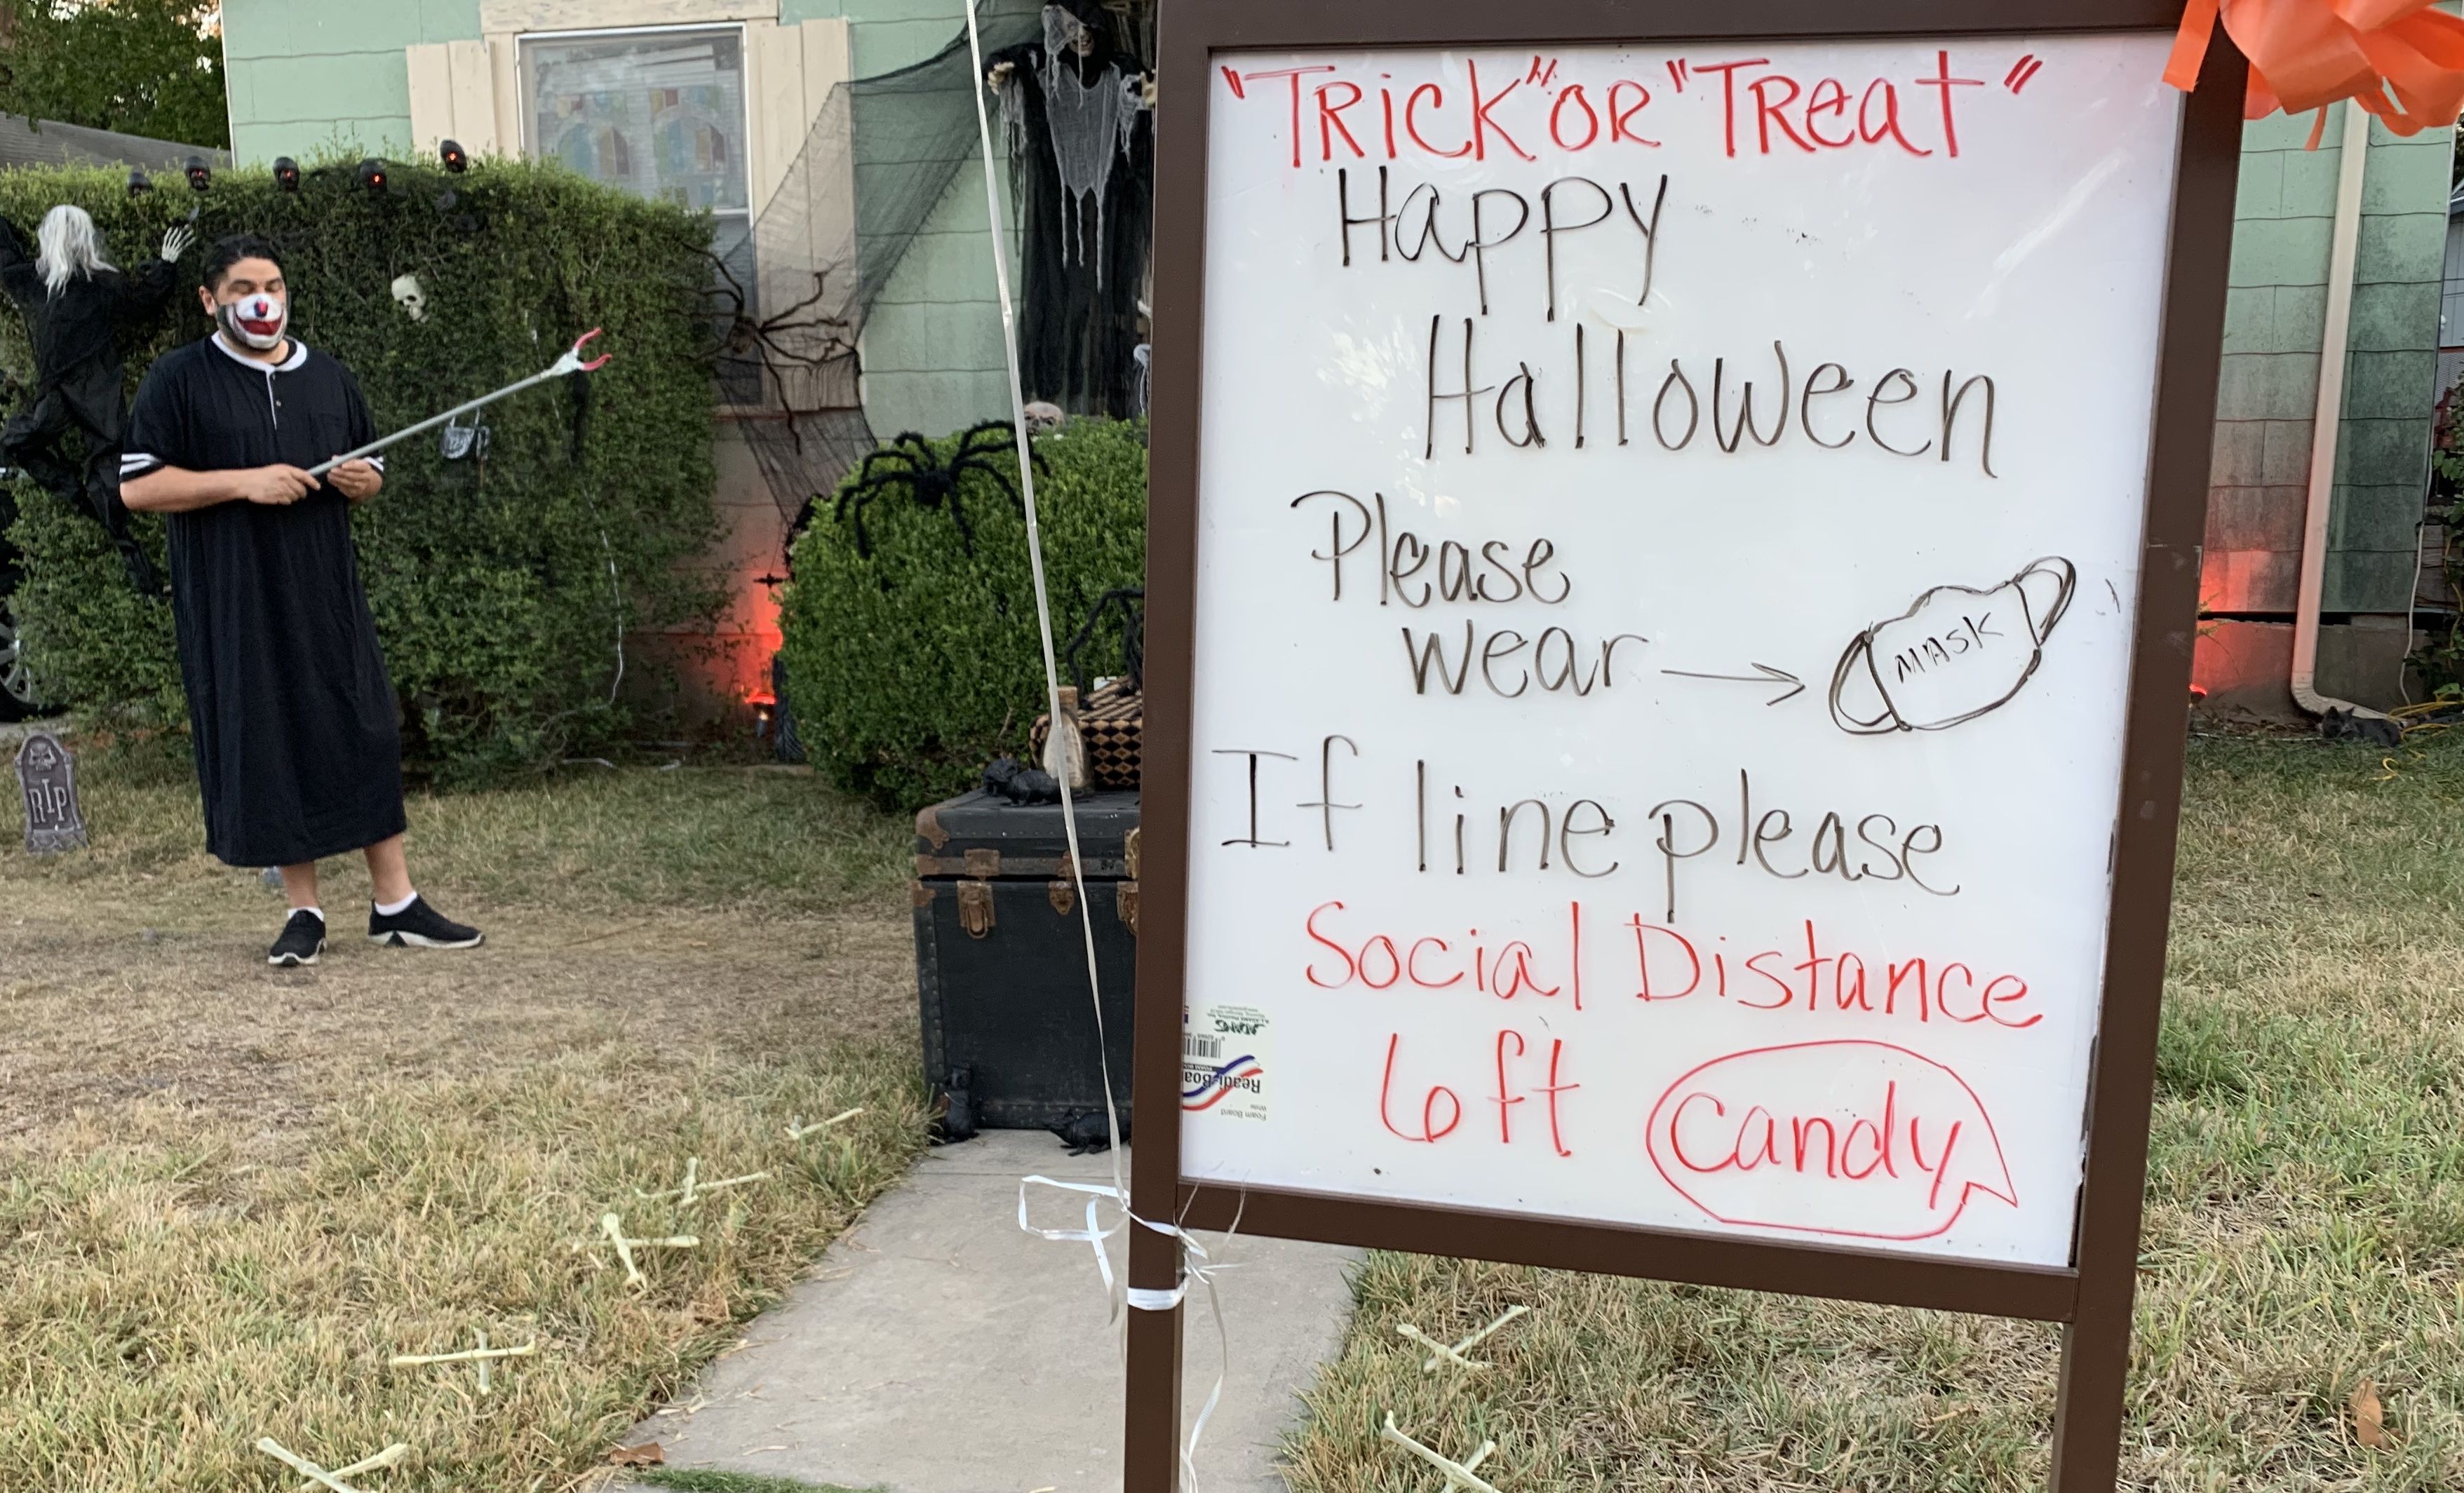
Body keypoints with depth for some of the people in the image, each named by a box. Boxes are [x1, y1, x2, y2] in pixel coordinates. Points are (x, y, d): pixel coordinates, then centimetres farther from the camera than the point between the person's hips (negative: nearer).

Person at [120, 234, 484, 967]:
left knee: (367, 736, 1)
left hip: (328, 595, 3)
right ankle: (305, 913, 13)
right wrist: (243, 482, -16)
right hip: (234, 605, -3)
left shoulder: (331, 377, 13)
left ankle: (396, 904, 8)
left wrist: (362, 481, -2)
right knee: (267, 749, 1)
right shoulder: (177, 380, -1)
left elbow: (370, 470, 22)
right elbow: (137, 487, -6)